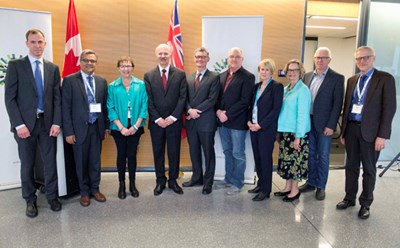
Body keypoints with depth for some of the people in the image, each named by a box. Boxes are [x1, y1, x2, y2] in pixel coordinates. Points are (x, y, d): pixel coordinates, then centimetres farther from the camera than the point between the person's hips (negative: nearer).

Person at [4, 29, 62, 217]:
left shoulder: (53, 68, 9)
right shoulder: (15, 65, 0)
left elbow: (57, 98, 6)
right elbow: (10, 98, -5)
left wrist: (56, 123, -4)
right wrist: (19, 124, -12)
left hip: (48, 123, 2)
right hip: (25, 124, -2)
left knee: (50, 163, 7)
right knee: (27, 165, 9)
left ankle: (52, 196, 24)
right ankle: (30, 200, 26)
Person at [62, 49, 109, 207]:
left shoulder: (102, 81, 7)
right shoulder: (69, 80, -5)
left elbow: (105, 105, 8)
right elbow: (66, 108, -7)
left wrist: (107, 126, 6)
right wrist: (68, 131, -10)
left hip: (97, 127, 3)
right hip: (79, 128, -3)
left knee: (95, 161, 13)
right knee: (81, 162, 11)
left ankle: (95, 189, 30)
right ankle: (84, 192, 27)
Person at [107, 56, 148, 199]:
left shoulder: (140, 85, -2)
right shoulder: (112, 87, -2)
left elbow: (144, 106, -3)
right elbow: (111, 109, -4)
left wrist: (136, 126, -11)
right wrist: (121, 127, -12)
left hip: (135, 127, 0)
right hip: (119, 127, 0)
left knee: (132, 154, 8)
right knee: (121, 155, 9)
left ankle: (132, 184, 23)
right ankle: (121, 185, 22)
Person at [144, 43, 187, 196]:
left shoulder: (180, 74, 3)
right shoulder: (148, 76, 4)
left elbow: (182, 97, -3)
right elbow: (149, 100, -1)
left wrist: (173, 117, -11)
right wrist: (158, 119, -10)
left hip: (174, 121, 0)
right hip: (156, 122, 1)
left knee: (174, 152, 7)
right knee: (158, 153, 9)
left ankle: (173, 181, 22)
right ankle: (160, 181, 23)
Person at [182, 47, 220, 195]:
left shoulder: (214, 77, -3)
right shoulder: (188, 78, 13)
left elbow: (212, 99, -12)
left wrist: (196, 111, -15)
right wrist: (189, 110, -11)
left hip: (206, 121, -5)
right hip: (191, 121, 5)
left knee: (208, 152, 5)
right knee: (194, 151, 15)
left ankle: (208, 182, 18)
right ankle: (197, 178, 31)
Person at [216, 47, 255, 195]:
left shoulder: (248, 77, -7)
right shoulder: (222, 76, 13)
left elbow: (244, 101, -15)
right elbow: (217, 97, 12)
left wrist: (228, 115, -17)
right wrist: (218, 111, -7)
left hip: (237, 122, -6)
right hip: (223, 121, 6)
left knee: (238, 154, 4)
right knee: (227, 152, 16)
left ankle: (237, 183, 18)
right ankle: (228, 179, 30)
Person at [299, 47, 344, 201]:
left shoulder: (337, 78, -5)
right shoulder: (307, 76, 8)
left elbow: (338, 103, -8)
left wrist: (331, 125, -13)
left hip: (324, 124, -4)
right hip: (308, 121, 4)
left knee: (323, 156, 6)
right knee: (310, 154, 13)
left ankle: (321, 186, 19)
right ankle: (311, 182, 27)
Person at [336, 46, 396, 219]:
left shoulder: (385, 78, -5)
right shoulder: (352, 80, 11)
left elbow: (389, 108, -10)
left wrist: (382, 135, -15)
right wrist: (343, 131, 10)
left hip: (370, 131, -4)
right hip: (351, 128, 5)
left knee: (369, 169, 8)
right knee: (351, 166, 14)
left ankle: (365, 203, 23)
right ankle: (349, 198, 28)